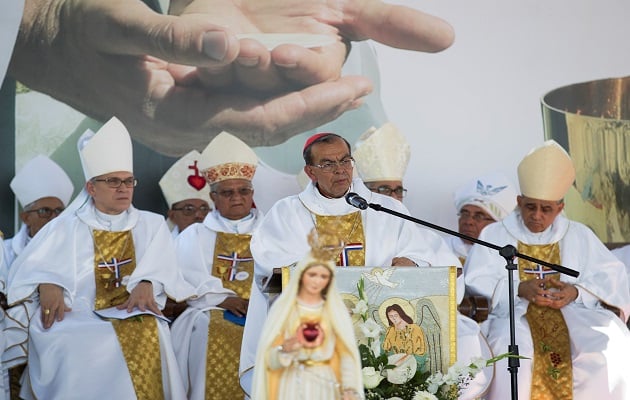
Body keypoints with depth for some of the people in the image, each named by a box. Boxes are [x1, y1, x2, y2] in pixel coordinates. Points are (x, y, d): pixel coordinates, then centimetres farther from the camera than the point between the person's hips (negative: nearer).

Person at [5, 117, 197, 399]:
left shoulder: (151, 225, 20)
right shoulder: (67, 227, 16)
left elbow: (161, 265, 3)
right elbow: (29, 267, 5)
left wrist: (146, 283, -21)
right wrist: (47, 285, -18)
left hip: (132, 313, 1)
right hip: (76, 314, -1)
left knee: (147, 334, -33)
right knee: (86, 345, -35)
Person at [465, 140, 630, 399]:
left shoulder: (578, 236, 15)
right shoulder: (494, 235, 9)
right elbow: (476, 282, -3)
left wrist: (577, 292, -12)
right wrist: (519, 289, -18)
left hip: (572, 313, 2)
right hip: (514, 314, -2)